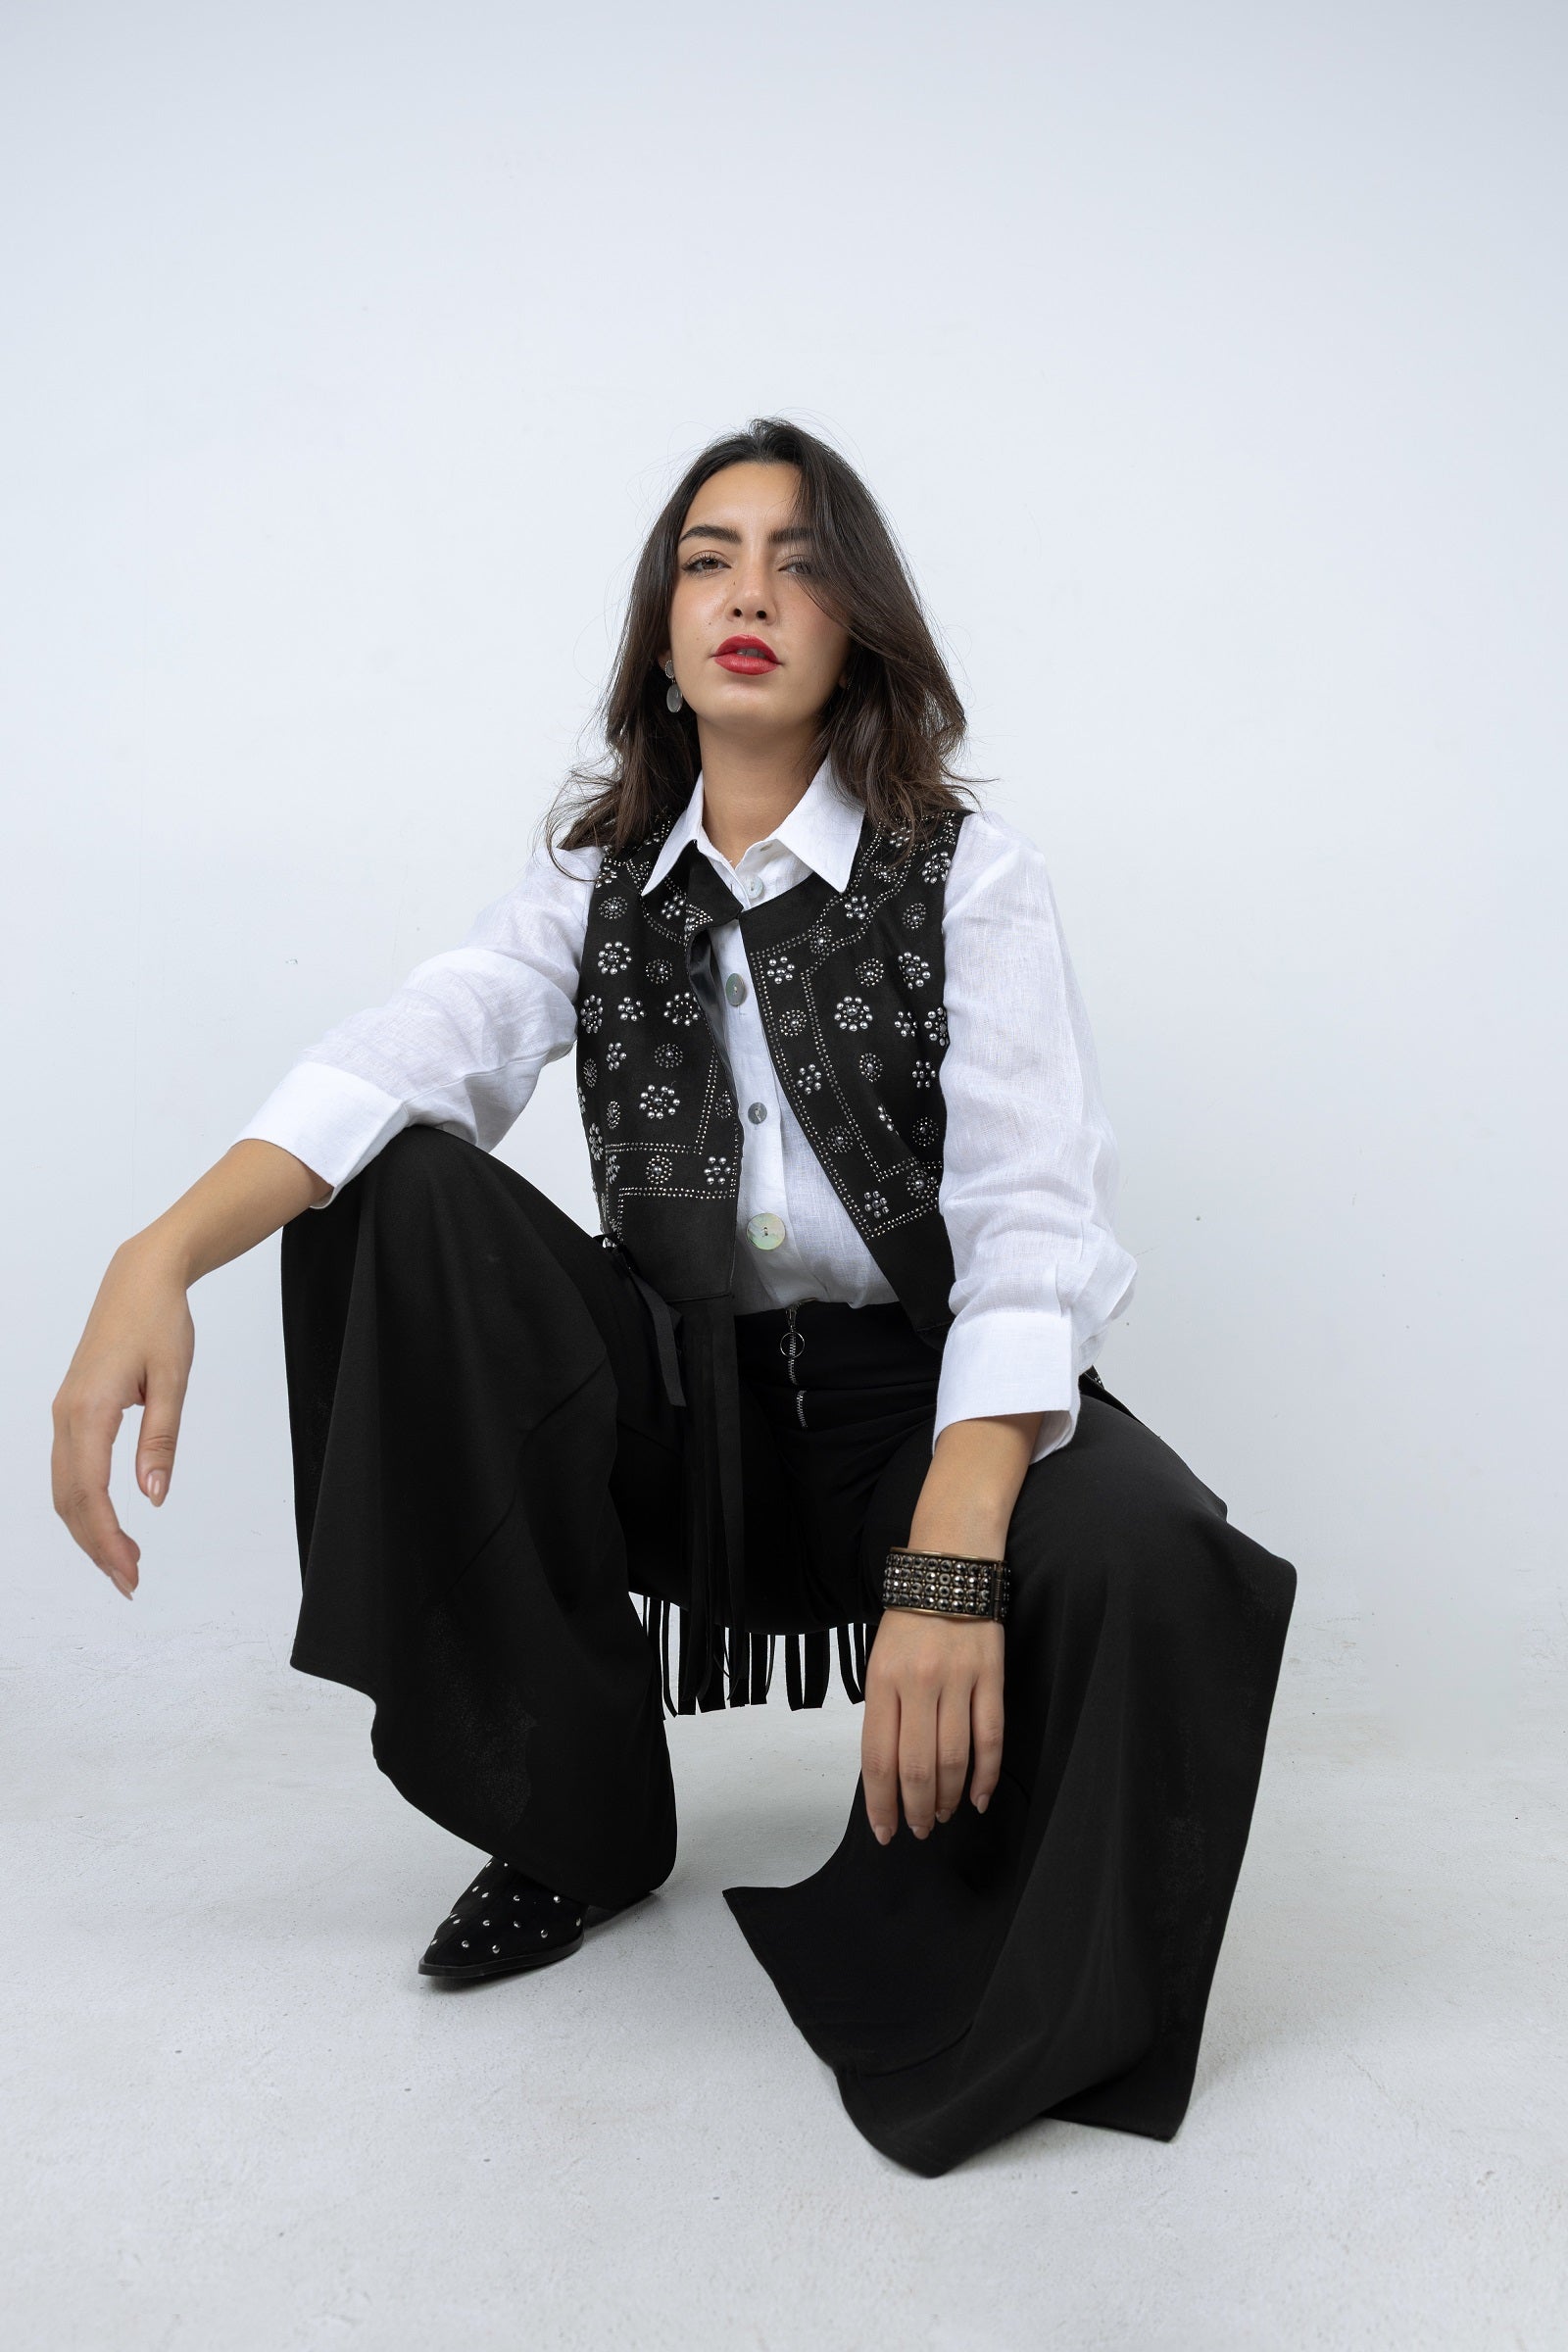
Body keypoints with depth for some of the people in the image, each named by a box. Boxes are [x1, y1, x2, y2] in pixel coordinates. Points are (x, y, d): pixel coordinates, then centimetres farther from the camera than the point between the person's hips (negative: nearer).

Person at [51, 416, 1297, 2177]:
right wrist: (159, 1259, -34)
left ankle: (941, 1981, 0)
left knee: (1150, 1565, -34)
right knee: (397, 1197, -20)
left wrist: (951, 1556, -36)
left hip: (918, 1397, -3)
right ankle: (575, 1815, -6)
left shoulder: (966, 871, -5)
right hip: (672, 1399, 3)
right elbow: (409, 1052, -14)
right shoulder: (599, 874, 5)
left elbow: (1035, 1219, -19)